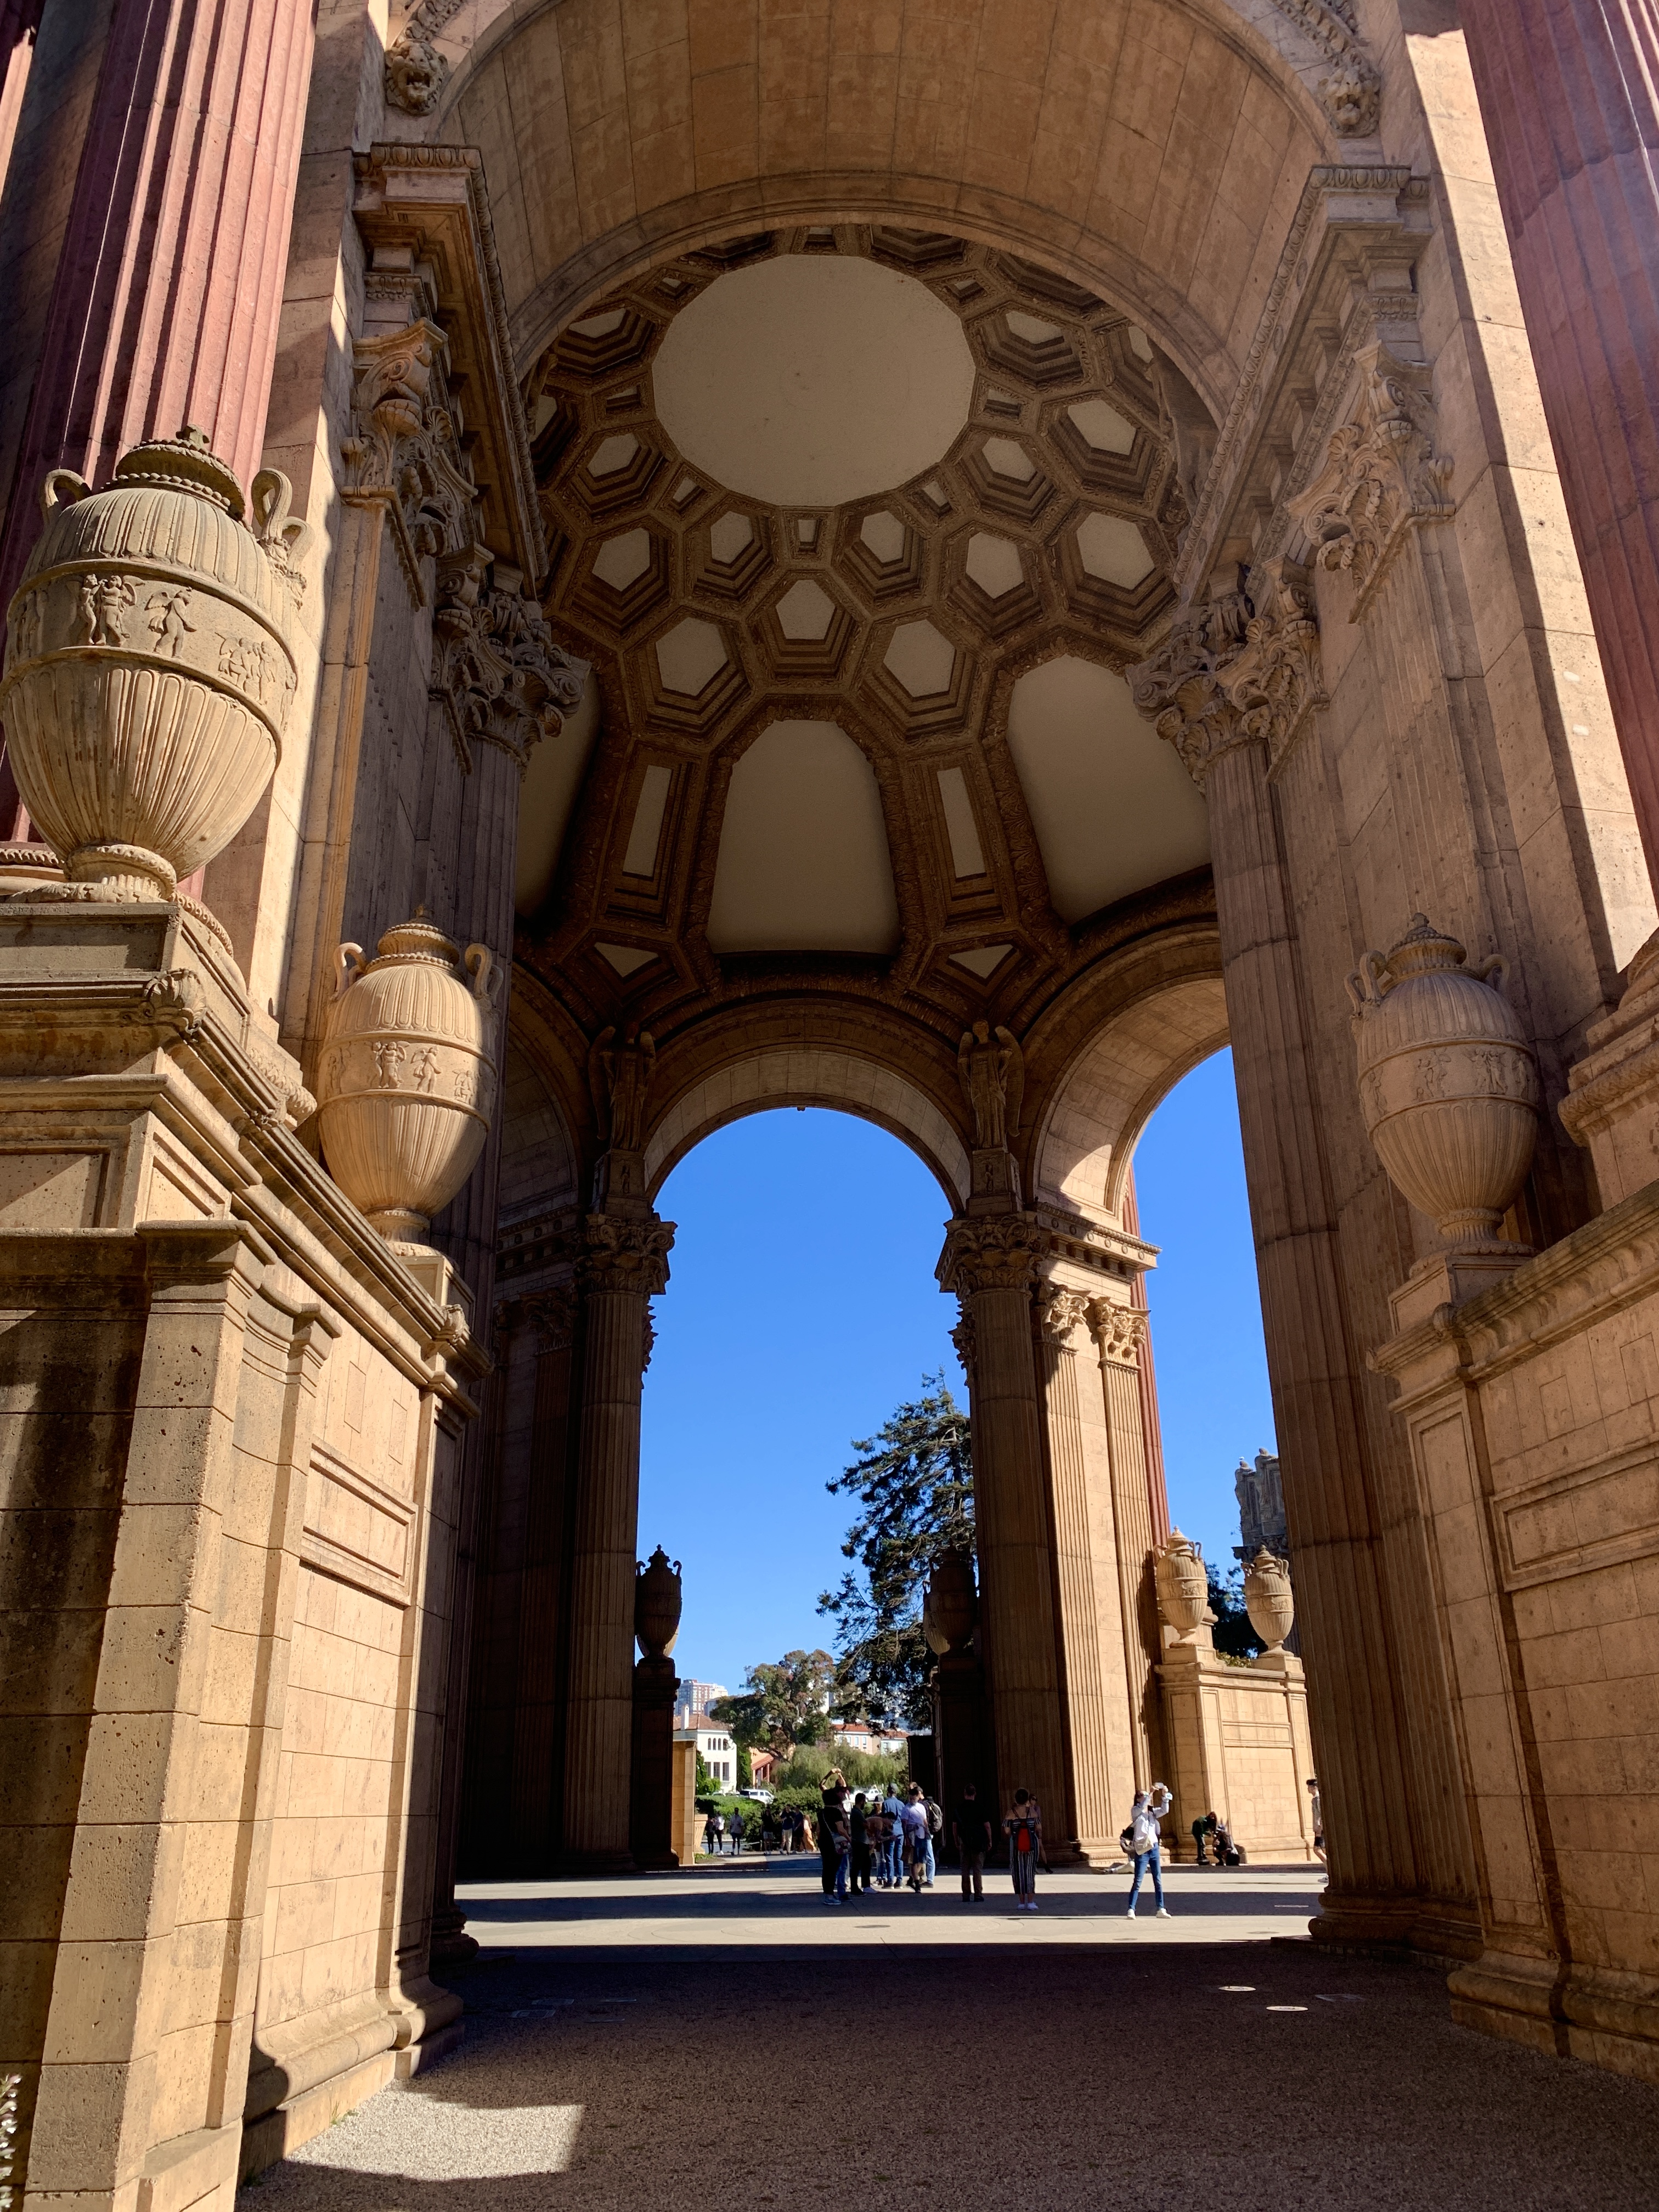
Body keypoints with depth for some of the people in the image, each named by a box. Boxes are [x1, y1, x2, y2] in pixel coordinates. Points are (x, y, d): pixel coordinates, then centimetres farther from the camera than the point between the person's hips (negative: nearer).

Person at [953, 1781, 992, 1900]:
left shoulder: (959, 1808, 3)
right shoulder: (980, 1808, -5)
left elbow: (954, 1826, 6)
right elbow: (987, 1826, -6)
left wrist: (957, 1842, 15)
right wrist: (990, 1841, 3)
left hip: (964, 1841, 2)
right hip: (978, 1841, -2)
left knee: (965, 1869, 9)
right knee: (978, 1869, 2)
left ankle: (966, 1894, 10)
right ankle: (978, 1895, -2)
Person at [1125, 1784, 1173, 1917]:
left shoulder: (1153, 1811, 14)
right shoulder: (1136, 1811, -2)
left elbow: (1164, 1810, -1)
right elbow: (1142, 1807, -24)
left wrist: (1165, 1796, -14)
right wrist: (1151, 1793, -31)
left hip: (1154, 1848, 6)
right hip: (1142, 1850, -6)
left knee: (1158, 1881, 7)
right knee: (1138, 1881, -6)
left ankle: (1161, 1909, 13)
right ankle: (1131, 1910, -4)